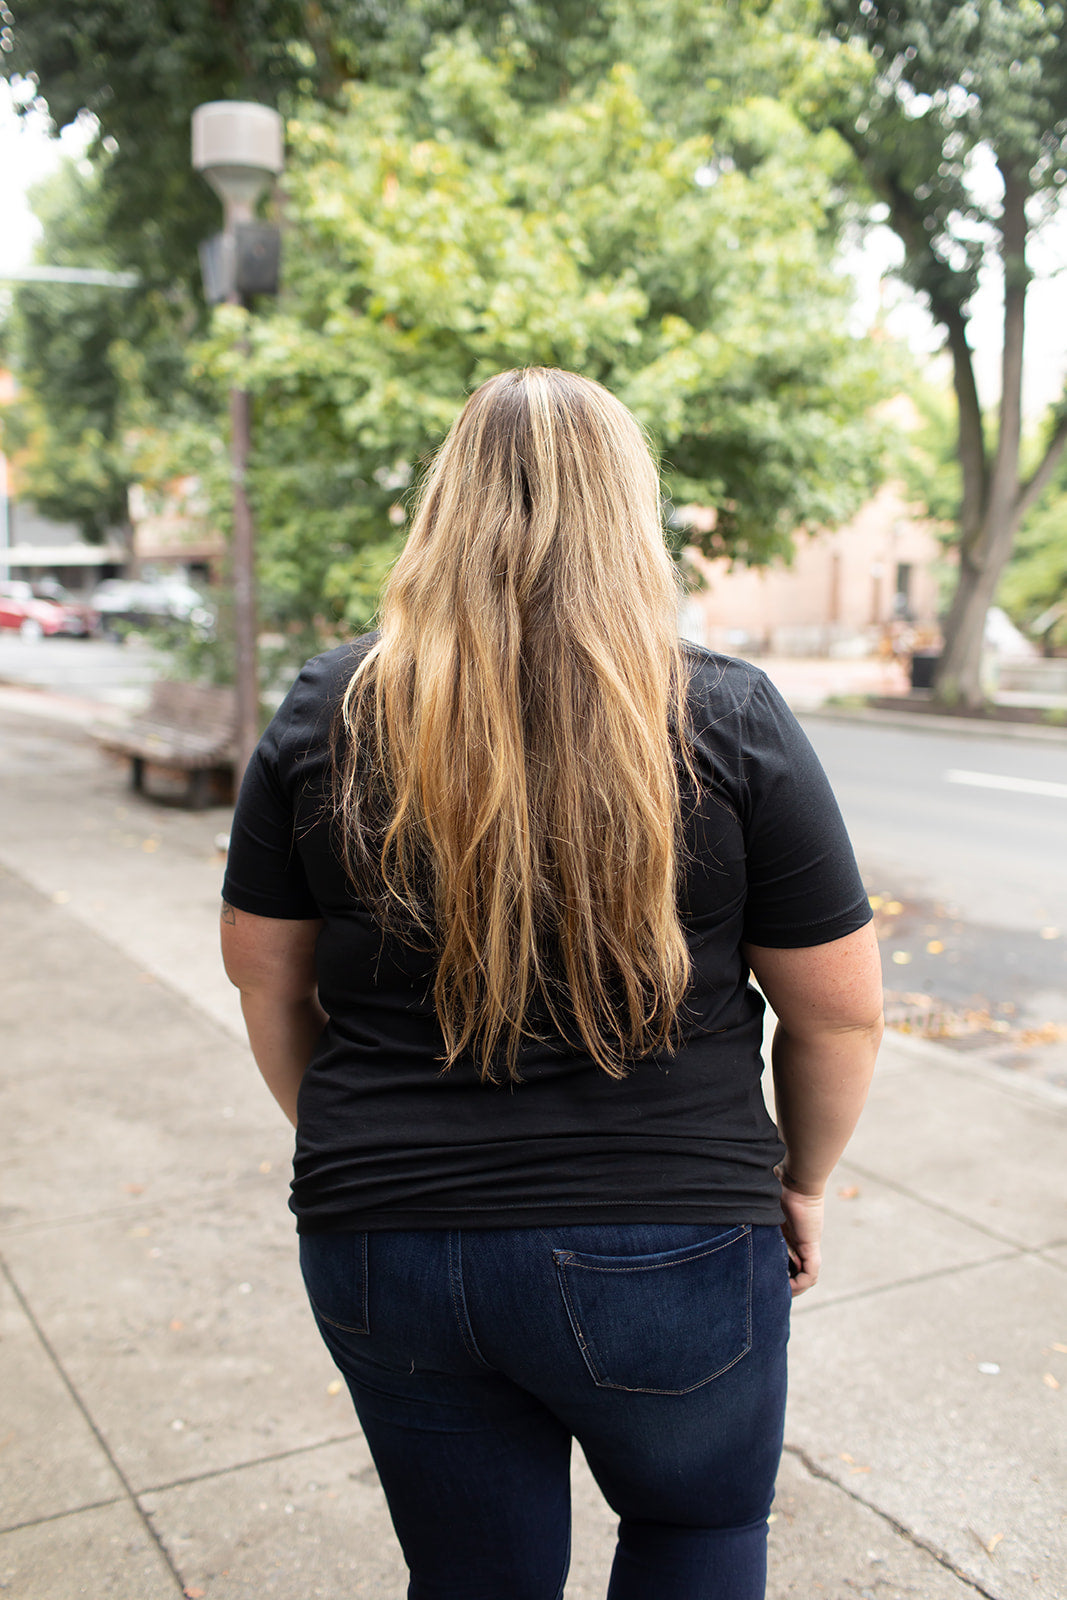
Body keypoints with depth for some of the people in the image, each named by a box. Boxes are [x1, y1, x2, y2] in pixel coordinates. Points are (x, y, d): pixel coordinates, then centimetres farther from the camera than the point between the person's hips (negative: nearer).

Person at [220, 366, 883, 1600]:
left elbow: (264, 978, 4)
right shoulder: (728, 722, -11)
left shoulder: (327, 713, -4)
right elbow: (839, 1008, -5)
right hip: (664, 1253, -2)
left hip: (380, 1245, 3)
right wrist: (800, 1182, 11)